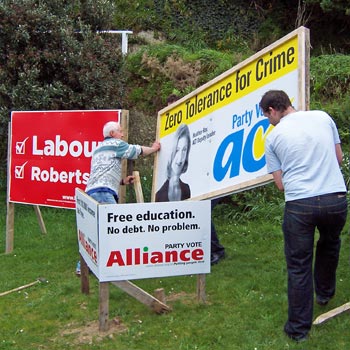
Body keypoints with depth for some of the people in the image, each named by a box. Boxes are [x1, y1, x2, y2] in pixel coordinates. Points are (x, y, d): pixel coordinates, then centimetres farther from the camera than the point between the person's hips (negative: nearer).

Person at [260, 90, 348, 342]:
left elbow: (280, 184, 3)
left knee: (299, 266, 8)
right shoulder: (323, 117, 8)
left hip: (299, 205, -3)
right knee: (329, 245, 31)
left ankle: (299, 329, 15)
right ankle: (325, 293, 50)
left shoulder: (273, 137, 2)